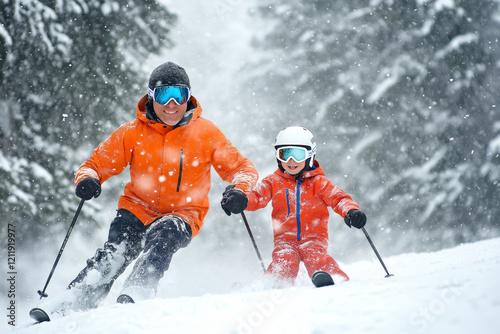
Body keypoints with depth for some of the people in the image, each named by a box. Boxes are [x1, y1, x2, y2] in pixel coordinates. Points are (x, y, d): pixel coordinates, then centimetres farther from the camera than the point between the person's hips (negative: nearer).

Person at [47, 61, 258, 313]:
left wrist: (239, 189, -20)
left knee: (161, 240, -34)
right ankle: (69, 306, -22)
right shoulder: (132, 133, 0)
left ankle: (133, 296, -47)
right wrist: (87, 180, -18)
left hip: (182, 214, -1)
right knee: (114, 253, -24)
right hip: (138, 208, 1)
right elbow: (97, 163, 6)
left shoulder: (205, 133, -2)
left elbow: (242, 169, 3)